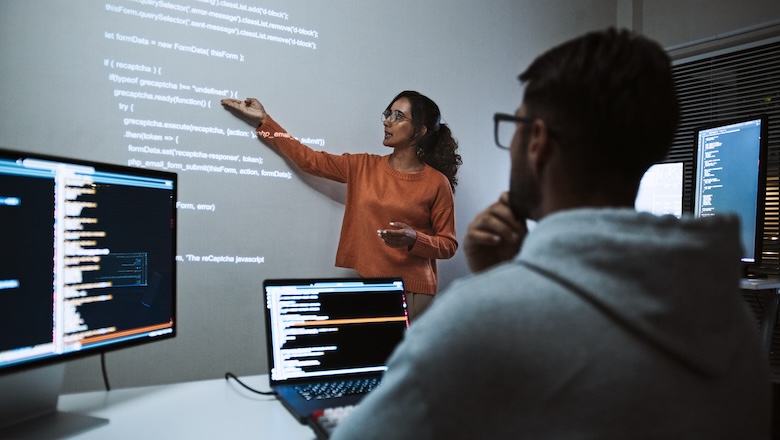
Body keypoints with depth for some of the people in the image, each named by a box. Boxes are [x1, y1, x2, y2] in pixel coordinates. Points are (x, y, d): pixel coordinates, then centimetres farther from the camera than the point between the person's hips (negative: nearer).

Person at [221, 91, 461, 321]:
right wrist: (263, 120, 10)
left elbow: (448, 245, -1)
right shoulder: (363, 167, 7)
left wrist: (414, 239, -20)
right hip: (365, 285, 3)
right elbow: (309, 160, 9)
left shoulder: (437, 183, -4)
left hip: (413, 290, -3)